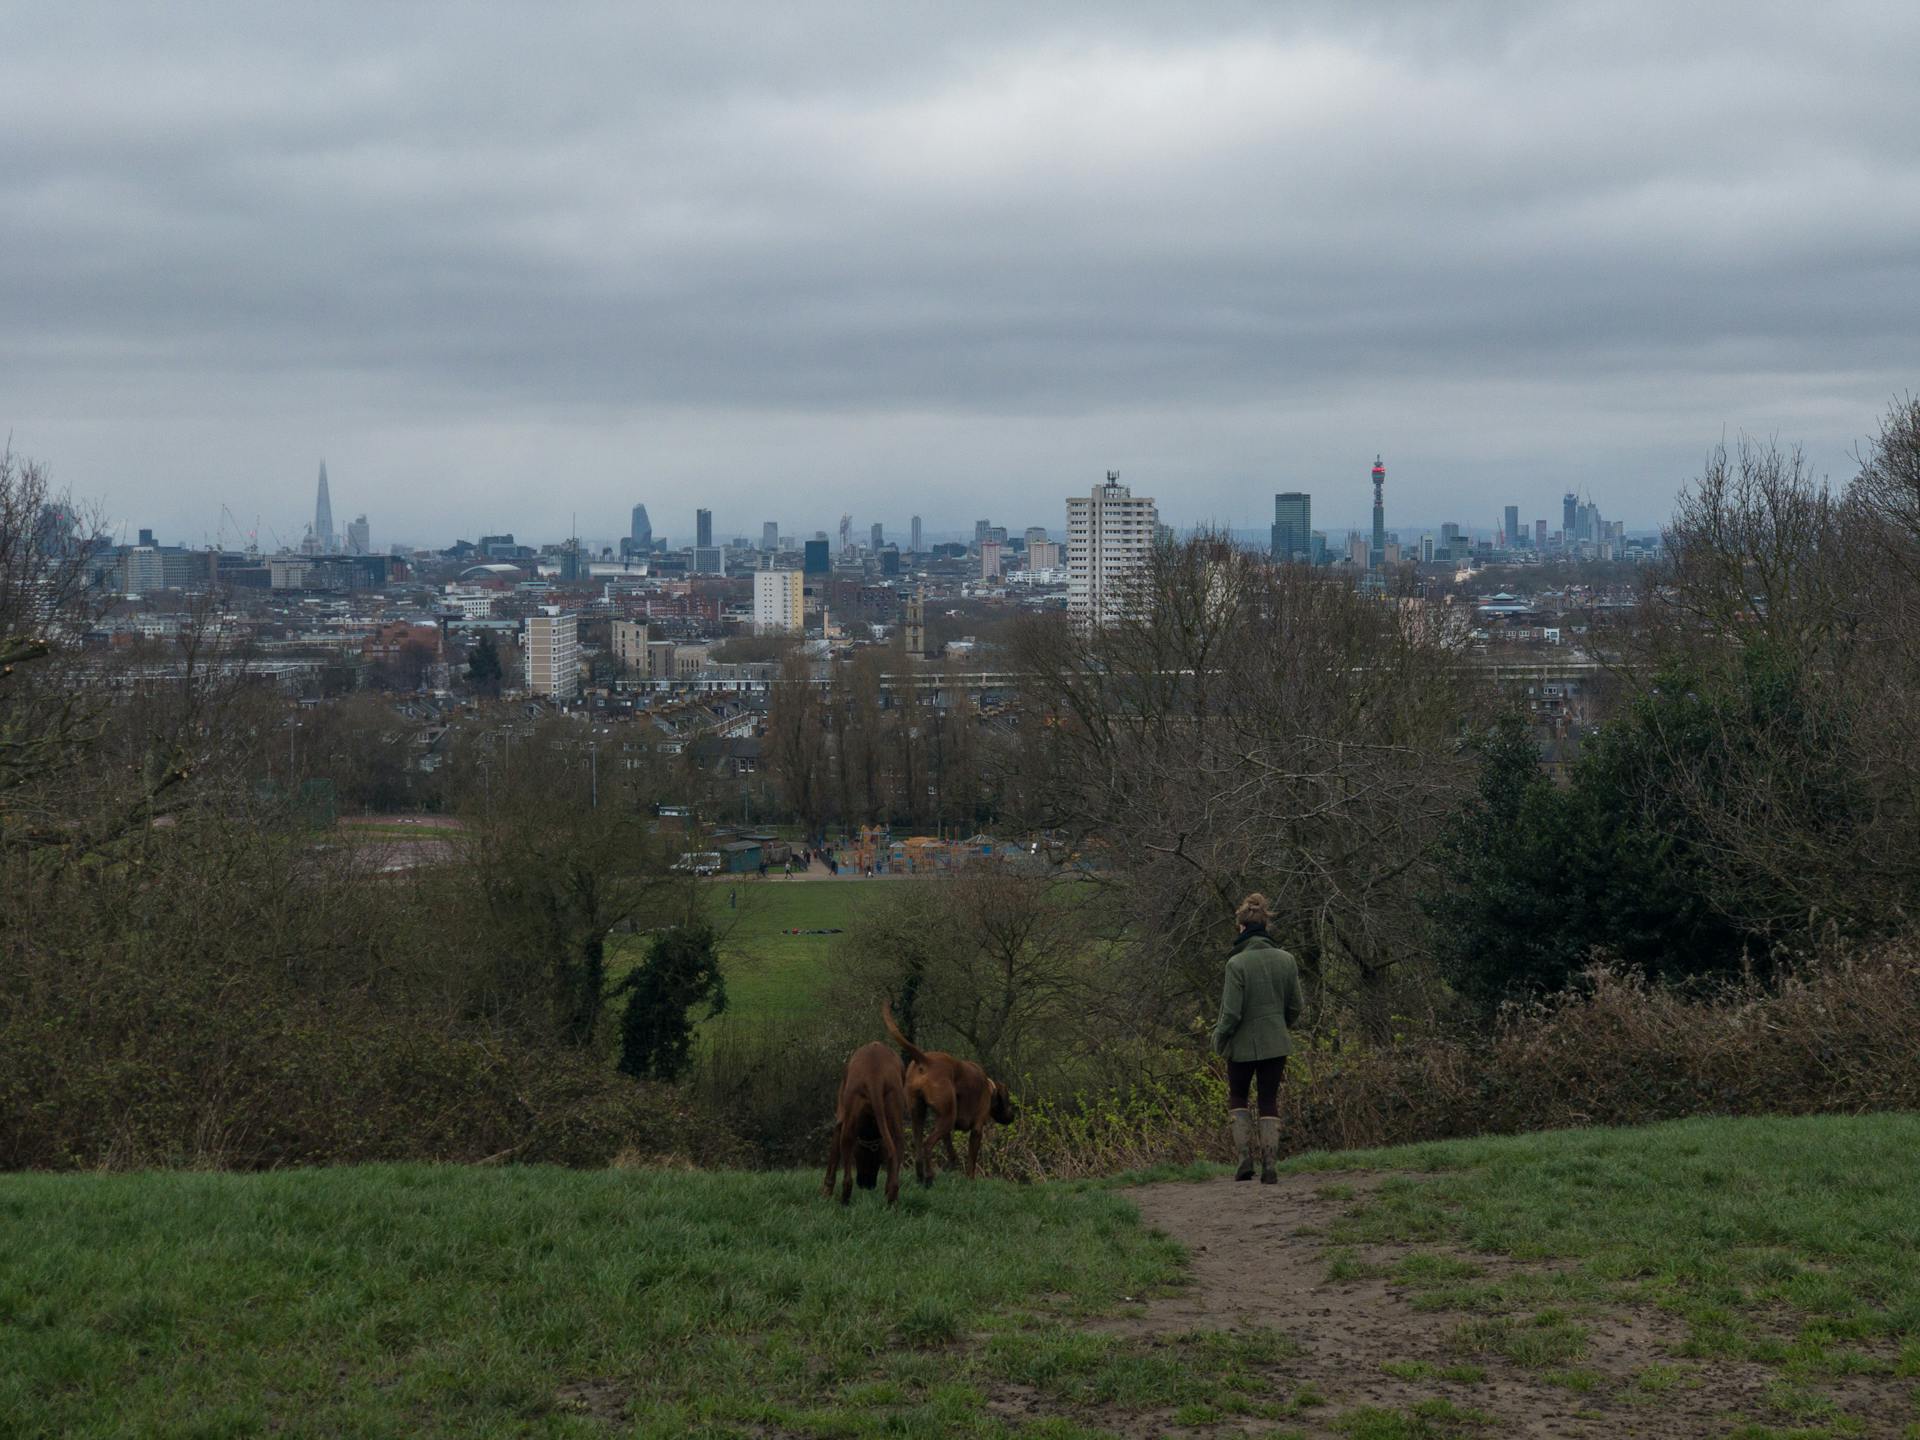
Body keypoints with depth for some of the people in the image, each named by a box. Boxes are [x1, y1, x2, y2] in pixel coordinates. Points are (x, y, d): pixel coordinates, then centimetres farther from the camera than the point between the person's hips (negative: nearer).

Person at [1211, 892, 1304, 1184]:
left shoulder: (1237, 963, -17)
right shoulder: (1286, 960, -2)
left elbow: (1231, 1012, -16)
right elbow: (1295, 1007, 5)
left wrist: (1218, 1039, 0)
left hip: (1243, 1044, -3)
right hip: (1276, 1043, 3)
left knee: (1237, 1098, 17)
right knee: (1269, 1102, 11)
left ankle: (1245, 1157, 4)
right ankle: (1270, 1166, 4)